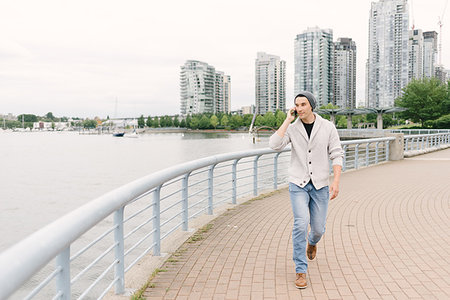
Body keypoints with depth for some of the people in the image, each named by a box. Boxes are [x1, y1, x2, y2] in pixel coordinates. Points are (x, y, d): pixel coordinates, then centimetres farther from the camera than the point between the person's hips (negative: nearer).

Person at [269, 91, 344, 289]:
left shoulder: (327, 127, -2)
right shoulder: (292, 128, -2)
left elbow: (337, 155, -2)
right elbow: (274, 145, -20)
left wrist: (336, 181, -12)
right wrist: (288, 120, -15)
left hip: (320, 185, 1)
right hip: (298, 184, -1)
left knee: (318, 228, 8)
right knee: (301, 224, -16)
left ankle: (312, 242, 47)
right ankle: (300, 271, -2)